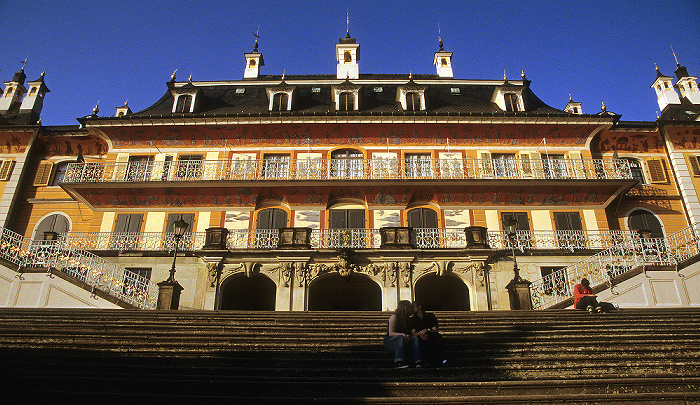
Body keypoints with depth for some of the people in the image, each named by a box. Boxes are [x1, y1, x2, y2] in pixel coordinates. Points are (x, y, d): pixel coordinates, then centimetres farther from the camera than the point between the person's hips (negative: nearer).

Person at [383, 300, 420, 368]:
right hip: (389, 341, -6)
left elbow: (409, 332, 10)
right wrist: (402, 334, -30)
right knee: (401, 337, -37)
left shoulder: (408, 318, 14)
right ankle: (398, 362, -49)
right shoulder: (394, 317, -8)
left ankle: (418, 362, -34)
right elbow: (391, 333, -14)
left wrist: (408, 336, -14)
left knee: (415, 338, -20)